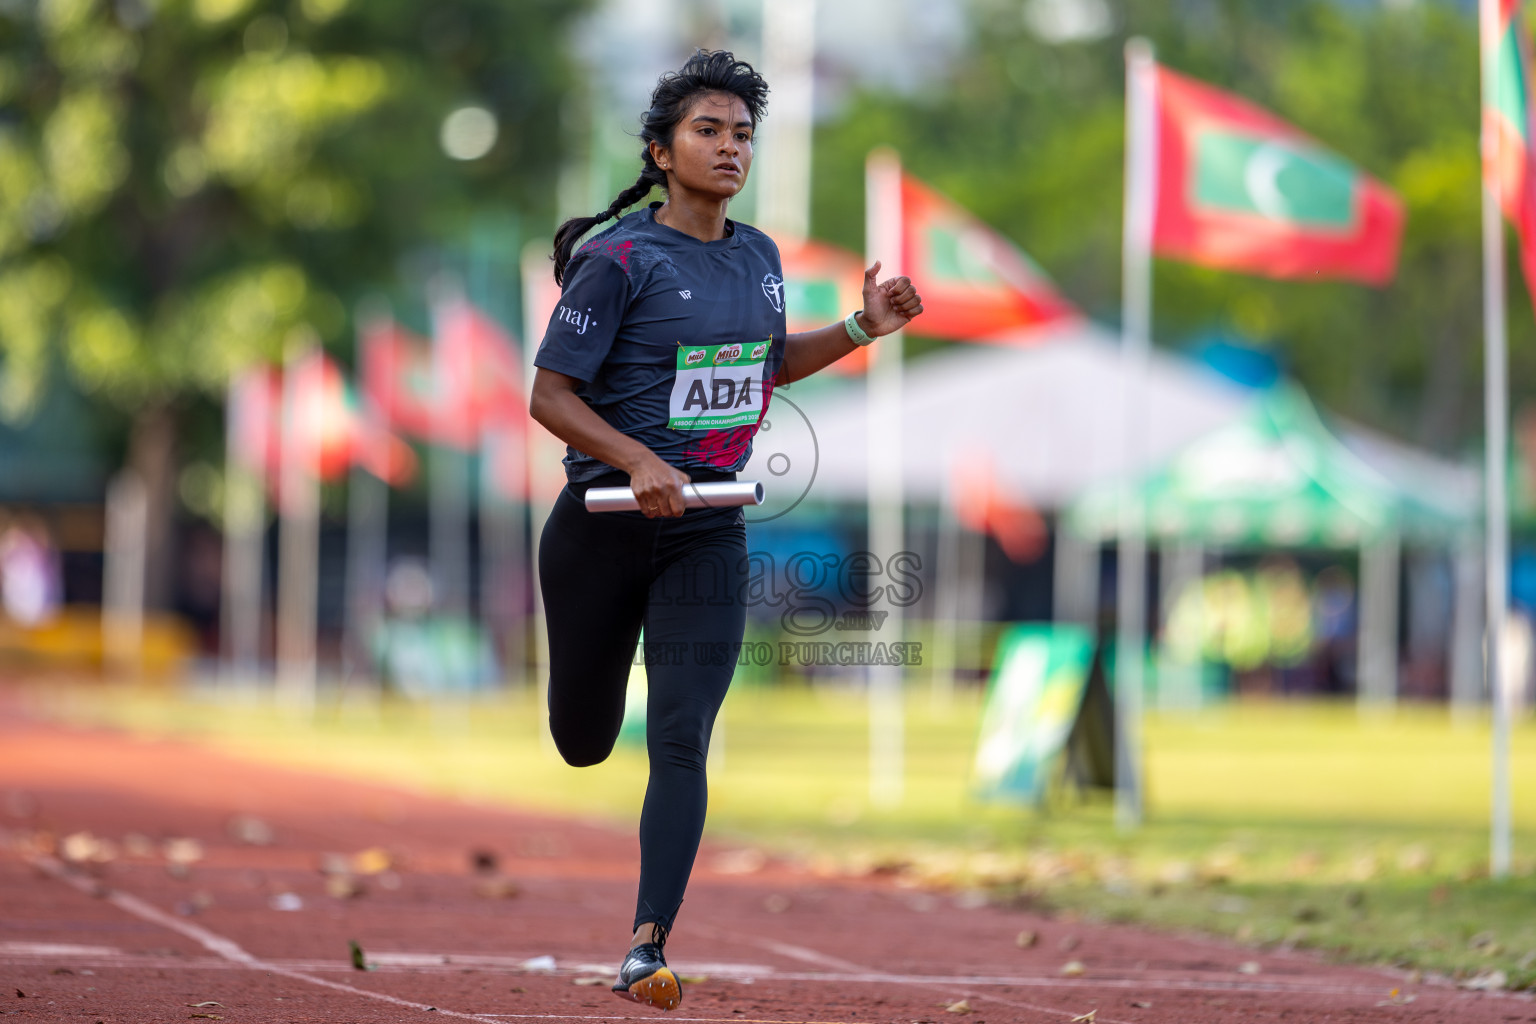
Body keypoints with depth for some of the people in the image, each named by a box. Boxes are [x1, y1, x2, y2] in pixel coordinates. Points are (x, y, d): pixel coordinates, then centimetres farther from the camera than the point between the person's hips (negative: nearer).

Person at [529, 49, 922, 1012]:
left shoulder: (758, 256, 7)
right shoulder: (620, 260, -12)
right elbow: (550, 396, -13)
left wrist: (863, 327, 10)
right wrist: (638, 461, -26)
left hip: (710, 535, 3)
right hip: (603, 528, -3)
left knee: (681, 743, -11)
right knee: (583, 742, 11)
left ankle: (647, 948, -12)